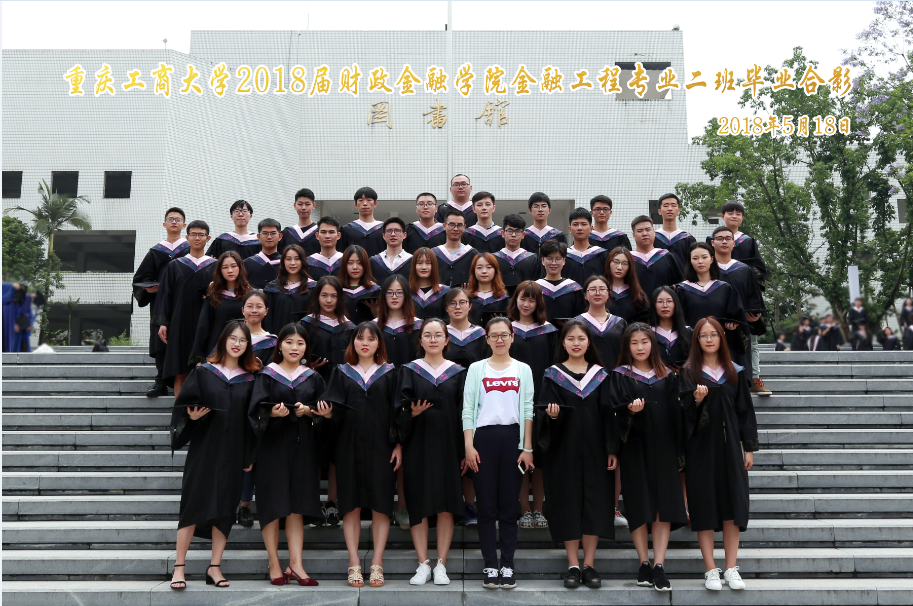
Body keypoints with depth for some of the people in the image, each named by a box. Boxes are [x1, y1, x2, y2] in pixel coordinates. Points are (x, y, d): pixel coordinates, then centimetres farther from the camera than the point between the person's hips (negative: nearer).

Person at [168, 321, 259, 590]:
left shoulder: (250, 380, 7)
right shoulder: (203, 372, 3)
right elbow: (183, 405, 3)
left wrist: (250, 456, 4)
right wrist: (192, 418, -19)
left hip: (233, 453, 2)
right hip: (204, 449, -2)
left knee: (225, 508, 4)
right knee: (194, 504, -3)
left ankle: (214, 567, 13)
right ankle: (179, 566, 6)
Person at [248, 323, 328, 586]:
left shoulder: (313, 378, 12)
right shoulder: (267, 376, 4)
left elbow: (323, 413, 7)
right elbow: (256, 411, -5)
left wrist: (308, 412, -12)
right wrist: (272, 413, -24)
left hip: (302, 448, 2)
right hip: (273, 446, -2)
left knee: (297, 506, 0)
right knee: (273, 505, -1)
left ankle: (295, 564, 2)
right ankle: (274, 564, 7)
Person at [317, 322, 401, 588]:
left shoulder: (389, 373, 8)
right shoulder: (342, 372, 11)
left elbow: (397, 410, 3)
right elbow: (335, 409, 2)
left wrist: (398, 444, -4)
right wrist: (328, 412, -21)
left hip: (380, 446, -1)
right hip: (349, 446, 1)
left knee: (380, 503, -2)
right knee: (351, 504, 1)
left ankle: (377, 563, 4)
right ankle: (354, 563, 7)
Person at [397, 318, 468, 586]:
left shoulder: (458, 373, 8)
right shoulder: (409, 371, 6)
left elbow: (464, 412, 5)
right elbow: (401, 410, 2)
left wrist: (465, 450, -1)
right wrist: (412, 413, -20)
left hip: (448, 446, 1)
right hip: (418, 446, 0)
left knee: (446, 504, 1)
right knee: (419, 504, 0)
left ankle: (441, 565, 10)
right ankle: (423, 564, 10)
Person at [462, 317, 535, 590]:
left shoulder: (523, 370, 10)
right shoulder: (476, 369, 7)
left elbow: (528, 410, 6)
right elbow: (467, 409, 3)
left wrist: (527, 448, -1)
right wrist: (468, 446, -6)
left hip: (512, 438, 1)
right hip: (484, 437, 0)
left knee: (508, 506, 3)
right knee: (486, 506, 1)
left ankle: (508, 566, 9)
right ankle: (490, 566, 7)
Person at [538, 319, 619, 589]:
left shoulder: (600, 375, 7)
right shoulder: (553, 375, 2)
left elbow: (608, 415, 5)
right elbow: (543, 411, -3)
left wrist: (613, 450, 0)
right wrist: (552, 414, -26)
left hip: (594, 450, 2)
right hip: (564, 450, -1)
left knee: (594, 503, 2)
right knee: (568, 503, 1)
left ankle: (589, 564, 11)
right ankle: (573, 565, 11)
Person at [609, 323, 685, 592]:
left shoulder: (667, 377, 11)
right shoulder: (620, 376, 4)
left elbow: (676, 414, 10)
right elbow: (615, 413, -3)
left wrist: (679, 453, 4)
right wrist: (630, 411, -25)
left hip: (663, 448, 2)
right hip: (635, 448, -2)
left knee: (664, 506, -3)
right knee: (639, 505, 0)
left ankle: (659, 567, -1)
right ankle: (644, 564, 10)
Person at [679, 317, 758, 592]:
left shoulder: (735, 371, 8)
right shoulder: (689, 372, 2)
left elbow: (745, 409, 9)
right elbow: (686, 412, -4)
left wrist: (749, 447, 4)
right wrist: (697, 400, -24)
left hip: (729, 443, 2)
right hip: (701, 445, -2)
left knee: (733, 503, 0)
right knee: (704, 503, -1)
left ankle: (731, 569, 8)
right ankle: (710, 570, 6)